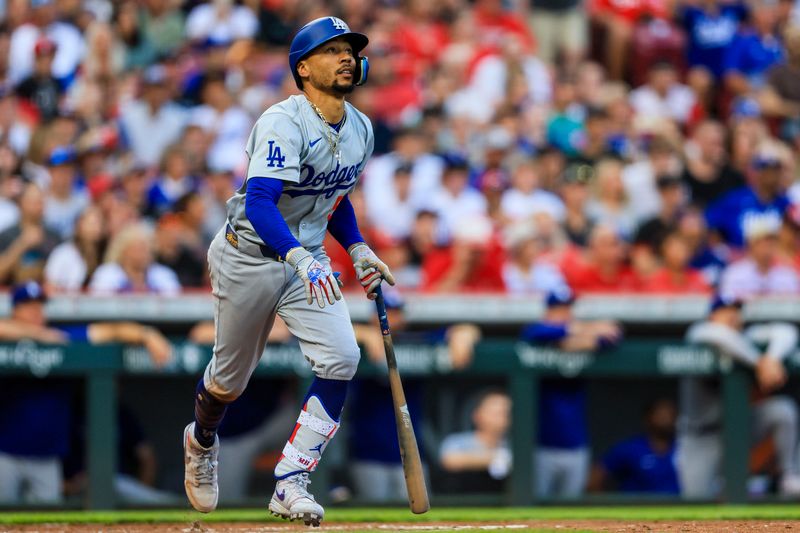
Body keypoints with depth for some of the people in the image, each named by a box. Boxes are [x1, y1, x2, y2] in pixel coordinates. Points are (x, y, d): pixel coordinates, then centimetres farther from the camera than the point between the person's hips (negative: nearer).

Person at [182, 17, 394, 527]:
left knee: (342, 359, -16)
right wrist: (301, 257, -51)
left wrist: (358, 250, 6)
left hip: (306, 261, 6)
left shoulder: (361, 129, 2)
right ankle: (201, 441, 45)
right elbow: (259, 202, -36)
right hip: (248, 258, -6)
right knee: (230, 378, 9)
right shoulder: (285, 123, -24)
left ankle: (290, 484, -11)